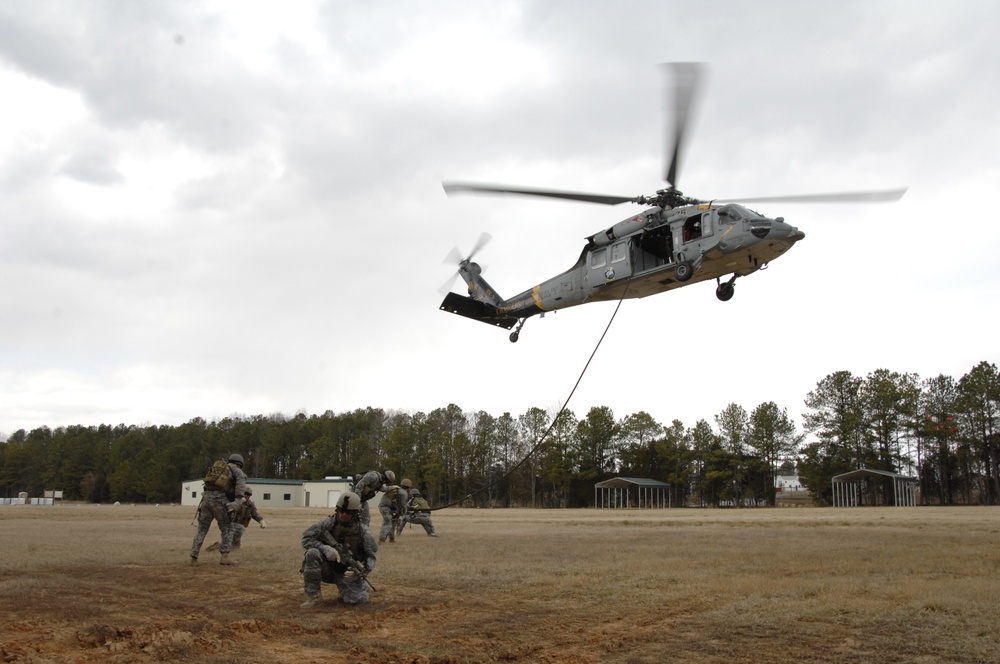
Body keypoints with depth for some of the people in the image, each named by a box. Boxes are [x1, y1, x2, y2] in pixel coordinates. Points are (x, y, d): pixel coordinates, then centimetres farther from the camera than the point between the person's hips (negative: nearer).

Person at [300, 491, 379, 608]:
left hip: (348, 573, 0)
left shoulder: (363, 532, -12)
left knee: (358, 599, -22)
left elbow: (371, 557, -5)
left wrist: (362, 570, -26)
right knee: (313, 553, -28)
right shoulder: (327, 524, -12)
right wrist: (325, 548, -27)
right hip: (327, 569, 0)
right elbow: (306, 538, -11)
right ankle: (314, 595, -16)